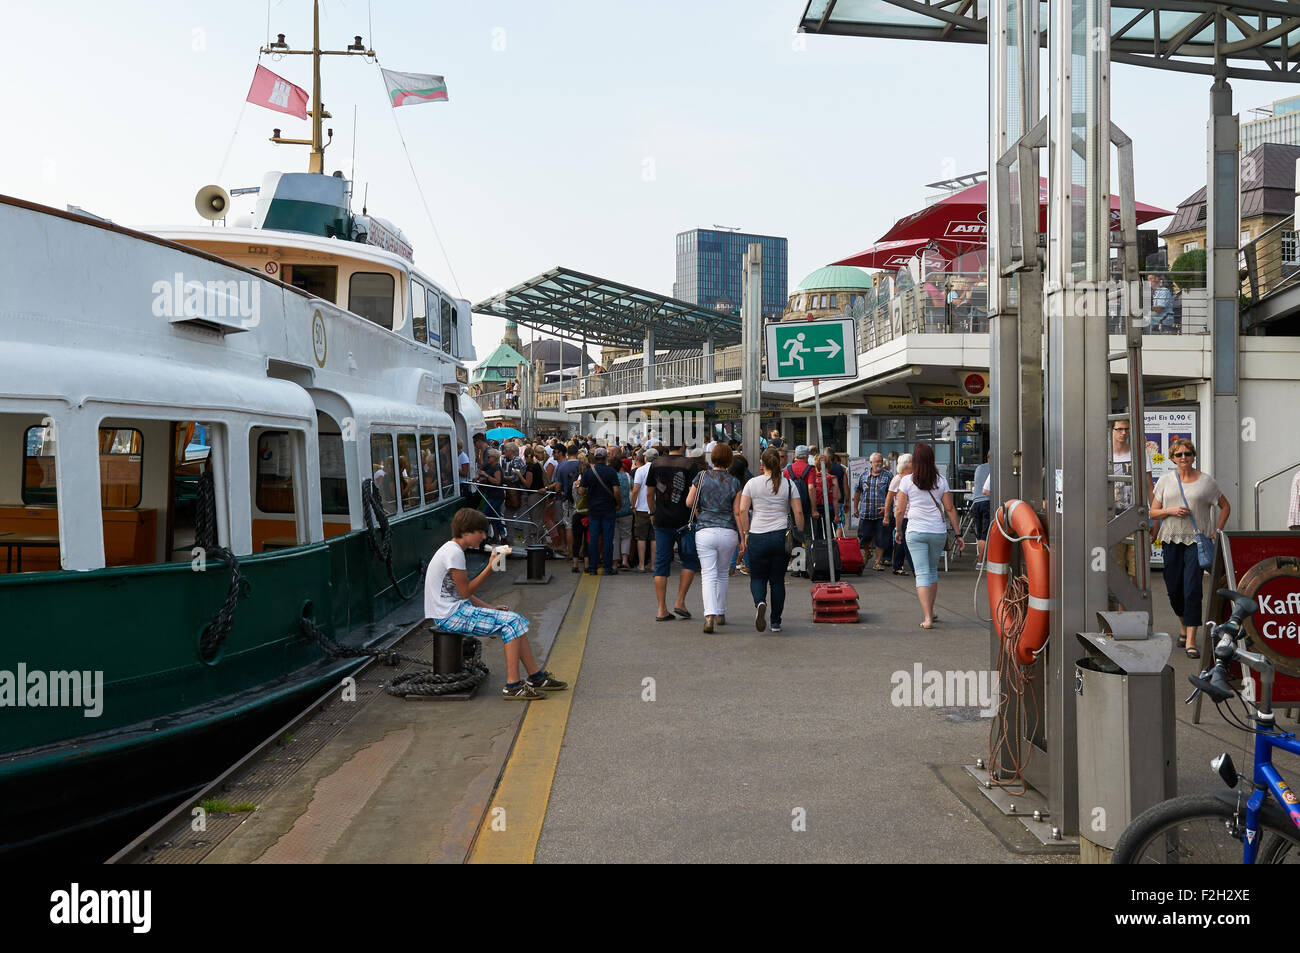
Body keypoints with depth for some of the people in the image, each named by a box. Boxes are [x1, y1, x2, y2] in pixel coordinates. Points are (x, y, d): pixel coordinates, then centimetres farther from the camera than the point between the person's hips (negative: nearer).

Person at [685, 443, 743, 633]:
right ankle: (721, 613, 28)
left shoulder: (702, 476, 0)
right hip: (728, 532, 1)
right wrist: (743, 538, 3)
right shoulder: (734, 483, 1)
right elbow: (737, 512, 0)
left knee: (709, 575, -3)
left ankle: (710, 614, -22)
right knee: (723, 573, 20)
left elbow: (689, 502, 5)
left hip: (705, 530, -1)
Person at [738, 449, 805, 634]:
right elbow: (798, 512, 0)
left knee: (757, 577, 10)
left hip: (757, 537, -1)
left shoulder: (752, 483, 1)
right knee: (777, 580, 10)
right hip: (781, 536, 1)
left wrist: (745, 534, 3)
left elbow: (742, 511, -4)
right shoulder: (789, 484, 3)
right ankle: (776, 622, 12)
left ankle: (760, 603, -21)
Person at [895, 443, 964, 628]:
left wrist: (898, 530, 14)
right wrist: (958, 534, 8)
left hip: (915, 532, -2)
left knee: (922, 573, -3)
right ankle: (930, 612, 28)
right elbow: (950, 508, 2)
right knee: (933, 571, 19)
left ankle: (927, 618, -12)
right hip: (938, 532, 2)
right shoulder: (940, 480, 2)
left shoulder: (907, 480, -4)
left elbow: (900, 510, -2)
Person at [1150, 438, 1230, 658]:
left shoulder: (1206, 480, 3)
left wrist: (1217, 530, 3)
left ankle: (1191, 641, -11)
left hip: (1197, 540, -3)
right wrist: (1170, 511, -11)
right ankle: (1185, 625, 34)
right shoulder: (1165, 480, 8)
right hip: (1172, 540, 3)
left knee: (1192, 588, -12)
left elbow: (1225, 506, 13)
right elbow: (1153, 512, 9)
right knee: (1174, 589, 6)